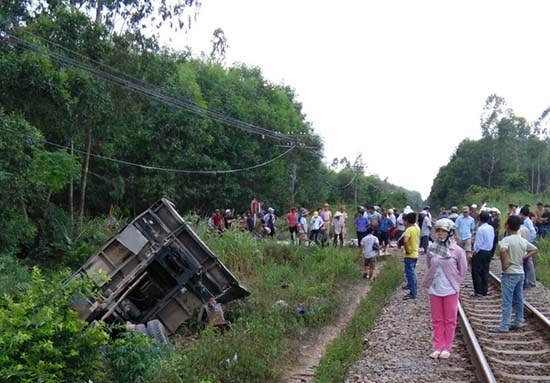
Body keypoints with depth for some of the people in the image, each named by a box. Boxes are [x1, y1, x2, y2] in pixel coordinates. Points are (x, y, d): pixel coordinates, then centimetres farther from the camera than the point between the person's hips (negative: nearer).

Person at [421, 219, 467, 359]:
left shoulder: (457, 250, -11)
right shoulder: (432, 248, -3)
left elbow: (463, 269, 1)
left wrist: (454, 282, 3)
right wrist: (430, 281, 8)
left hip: (450, 290, -3)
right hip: (434, 289, 3)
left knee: (450, 320, 8)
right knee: (437, 320, 10)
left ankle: (447, 348, 19)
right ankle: (438, 347, 19)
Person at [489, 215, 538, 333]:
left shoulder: (507, 239, -16)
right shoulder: (523, 240, 6)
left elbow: (502, 250, -35)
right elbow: (535, 249, 20)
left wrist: (504, 264, -22)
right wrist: (524, 257, 10)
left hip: (509, 273, -7)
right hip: (520, 273, 7)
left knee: (507, 301, -5)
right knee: (518, 300, 16)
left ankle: (504, 326, -4)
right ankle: (518, 322, 25)